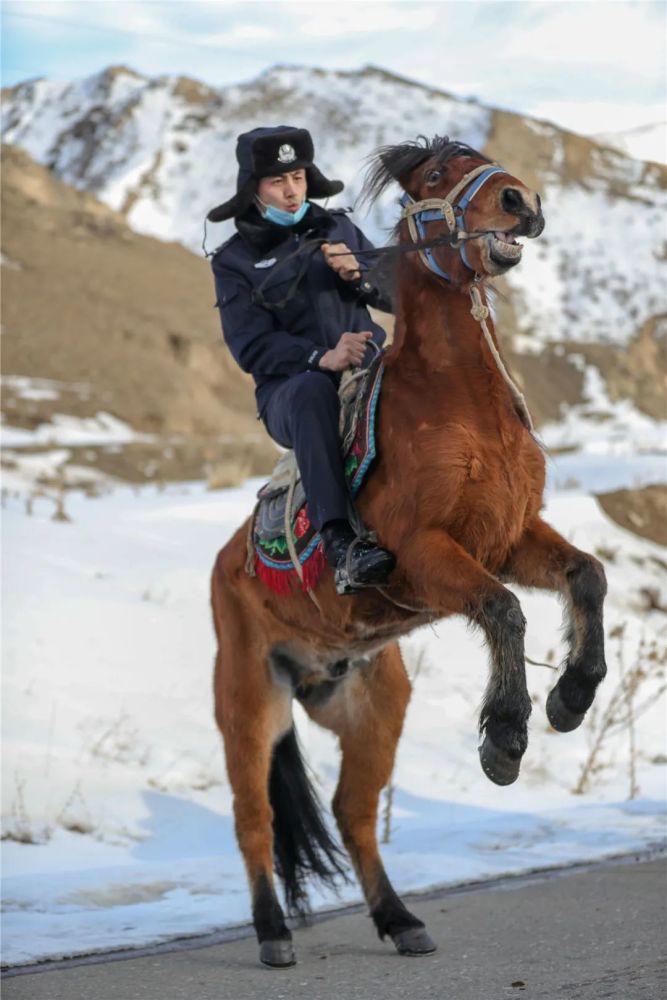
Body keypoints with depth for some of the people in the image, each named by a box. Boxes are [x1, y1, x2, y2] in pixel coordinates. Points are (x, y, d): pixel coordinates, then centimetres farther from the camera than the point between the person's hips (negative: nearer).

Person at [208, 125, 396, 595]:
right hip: (288, 389, -3)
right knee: (312, 390, -40)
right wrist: (320, 358, -22)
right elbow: (253, 346, -5)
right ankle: (340, 543, -50)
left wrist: (360, 276, -7)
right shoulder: (234, 261, 8)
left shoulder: (338, 229, 17)